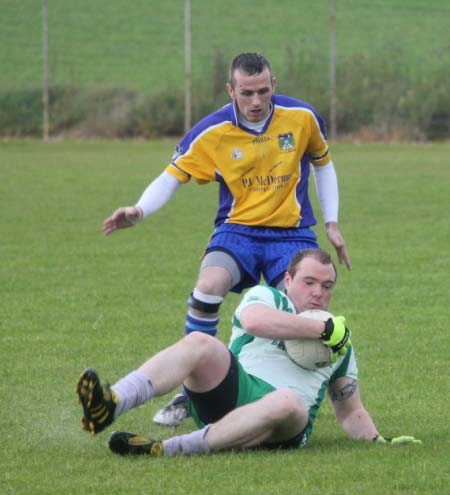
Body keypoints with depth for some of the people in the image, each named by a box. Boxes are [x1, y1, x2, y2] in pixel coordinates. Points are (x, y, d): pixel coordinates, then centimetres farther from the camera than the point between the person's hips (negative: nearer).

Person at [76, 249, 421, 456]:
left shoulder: (341, 344, 28)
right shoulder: (267, 298, 17)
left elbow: (351, 412, 31)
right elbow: (255, 320, -10)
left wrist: (379, 441, 11)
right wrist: (324, 329, -6)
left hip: (282, 428, 1)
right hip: (232, 390, -1)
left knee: (287, 403, -38)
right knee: (199, 343, -30)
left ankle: (166, 449, -46)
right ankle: (108, 406, -54)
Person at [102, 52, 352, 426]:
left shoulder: (302, 117, -5)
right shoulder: (211, 132, -10)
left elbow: (323, 164, 13)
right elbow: (172, 177, -5)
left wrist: (332, 224, 11)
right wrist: (139, 211, -24)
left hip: (292, 232, 1)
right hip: (237, 229, -1)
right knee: (208, 287, -30)